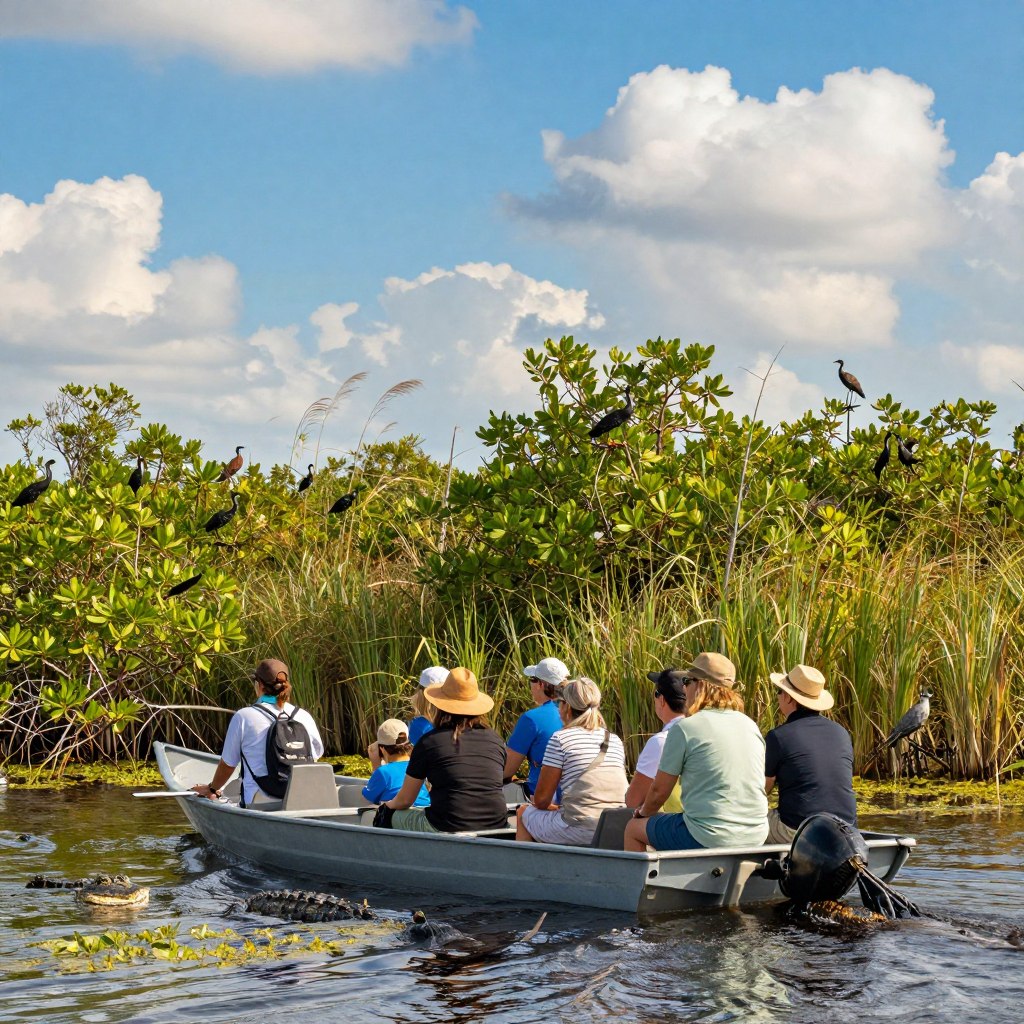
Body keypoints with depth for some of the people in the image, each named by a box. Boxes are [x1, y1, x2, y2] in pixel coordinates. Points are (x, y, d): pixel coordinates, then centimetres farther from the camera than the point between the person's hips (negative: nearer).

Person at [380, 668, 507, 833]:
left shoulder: (429, 741, -1)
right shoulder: (495, 739, 8)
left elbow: (404, 800, 9)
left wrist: (388, 805, 34)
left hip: (449, 830, -4)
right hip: (497, 827, 4)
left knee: (396, 816, 21)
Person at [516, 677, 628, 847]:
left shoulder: (560, 738, -4)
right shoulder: (615, 740, 13)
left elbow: (541, 799, -2)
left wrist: (554, 808, 21)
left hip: (579, 831, -6)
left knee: (523, 813, 20)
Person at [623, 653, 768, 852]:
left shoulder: (685, 728, -9)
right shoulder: (751, 726, 9)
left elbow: (659, 791, -3)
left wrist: (644, 812, 21)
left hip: (709, 839, -7)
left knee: (633, 829, 16)